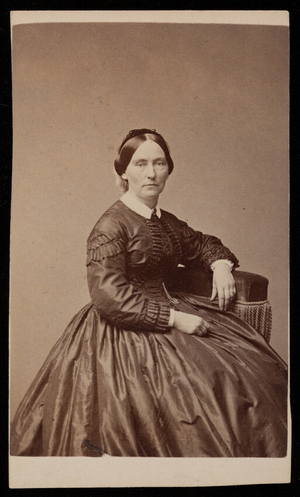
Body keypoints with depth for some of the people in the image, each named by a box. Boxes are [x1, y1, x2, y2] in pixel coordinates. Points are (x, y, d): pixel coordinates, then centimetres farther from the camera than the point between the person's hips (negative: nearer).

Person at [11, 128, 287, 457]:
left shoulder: (167, 223, 10)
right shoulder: (111, 225, -13)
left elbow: (202, 244, 29)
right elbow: (109, 297, -21)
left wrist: (221, 264, 6)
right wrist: (173, 318, -22)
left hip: (168, 308, 8)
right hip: (126, 332, -8)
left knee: (253, 365, -1)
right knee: (210, 383, -18)